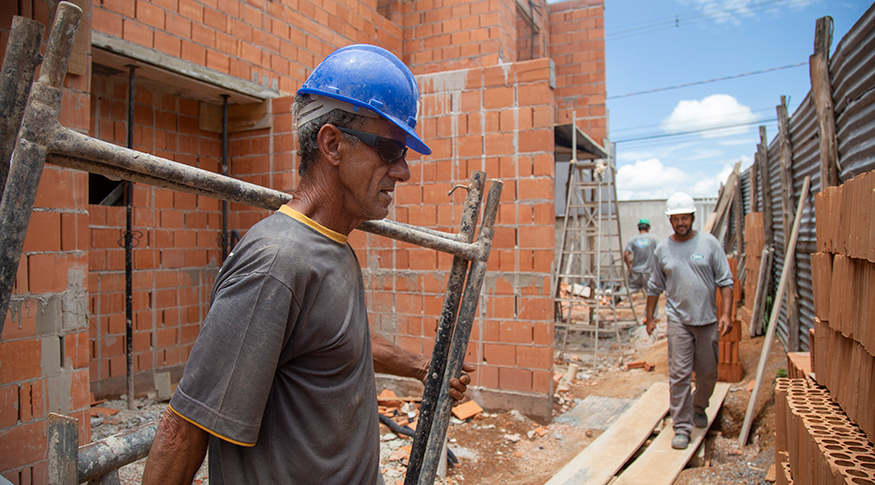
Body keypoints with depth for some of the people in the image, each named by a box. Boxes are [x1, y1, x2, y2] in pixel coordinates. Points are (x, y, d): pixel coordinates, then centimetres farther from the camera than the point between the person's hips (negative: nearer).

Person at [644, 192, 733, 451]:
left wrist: (726, 313, -10)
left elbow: (725, 281, -1)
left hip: (707, 319, 1)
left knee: (708, 374, 13)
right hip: (678, 320, 0)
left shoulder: (709, 243, -1)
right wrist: (650, 317, 13)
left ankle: (699, 407, 41)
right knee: (679, 375, -4)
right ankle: (682, 428, 4)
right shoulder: (662, 249, 3)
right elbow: (655, 286, 12)